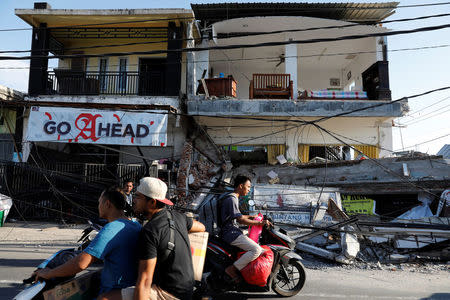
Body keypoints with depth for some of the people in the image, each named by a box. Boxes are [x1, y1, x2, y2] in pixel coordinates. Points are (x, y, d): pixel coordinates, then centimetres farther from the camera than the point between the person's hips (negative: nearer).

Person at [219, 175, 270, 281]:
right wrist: (260, 223, -17)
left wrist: (251, 216, 25)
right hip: (231, 232, -11)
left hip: (232, 231, 11)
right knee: (257, 249, -20)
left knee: (256, 244, 18)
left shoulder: (233, 198, 18)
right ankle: (232, 269, -14)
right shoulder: (232, 199, -16)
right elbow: (240, 219, -21)